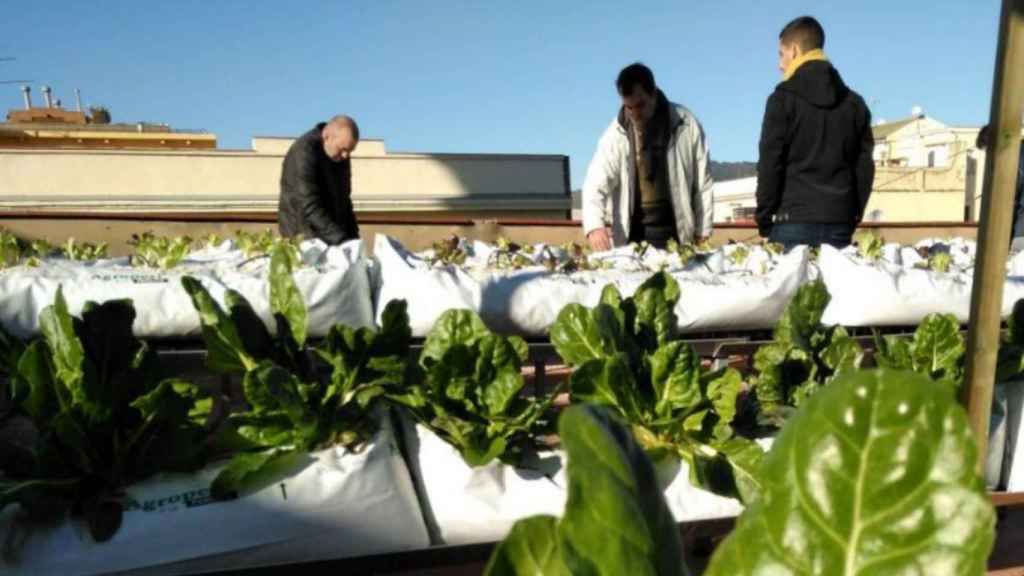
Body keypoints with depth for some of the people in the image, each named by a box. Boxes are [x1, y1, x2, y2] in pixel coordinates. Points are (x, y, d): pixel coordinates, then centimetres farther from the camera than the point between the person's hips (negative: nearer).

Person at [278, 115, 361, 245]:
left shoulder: (340, 156, 8)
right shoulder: (303, 153, -17)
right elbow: (310, 207, -25)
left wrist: (353, 238, 8)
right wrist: (341, 240, -31)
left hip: (333, 238, 7)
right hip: (305, 237, -7)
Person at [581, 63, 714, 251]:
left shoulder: (686, 125, -2)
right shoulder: (616, 133, -4)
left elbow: (702, 182, 5)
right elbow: (595, 183, -12)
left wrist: (702, 231, 4)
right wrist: (594, 225, -30)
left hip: (676, 234, 0)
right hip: (632, 235, 0)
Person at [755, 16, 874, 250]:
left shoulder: (784, 98, -1)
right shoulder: (854, 102, 15)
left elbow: (770, 162, -6)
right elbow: (865, 165, 14)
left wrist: (764, 217, 0)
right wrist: (854, 216, 18)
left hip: (794, 219, -5)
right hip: (839, 222, 5)